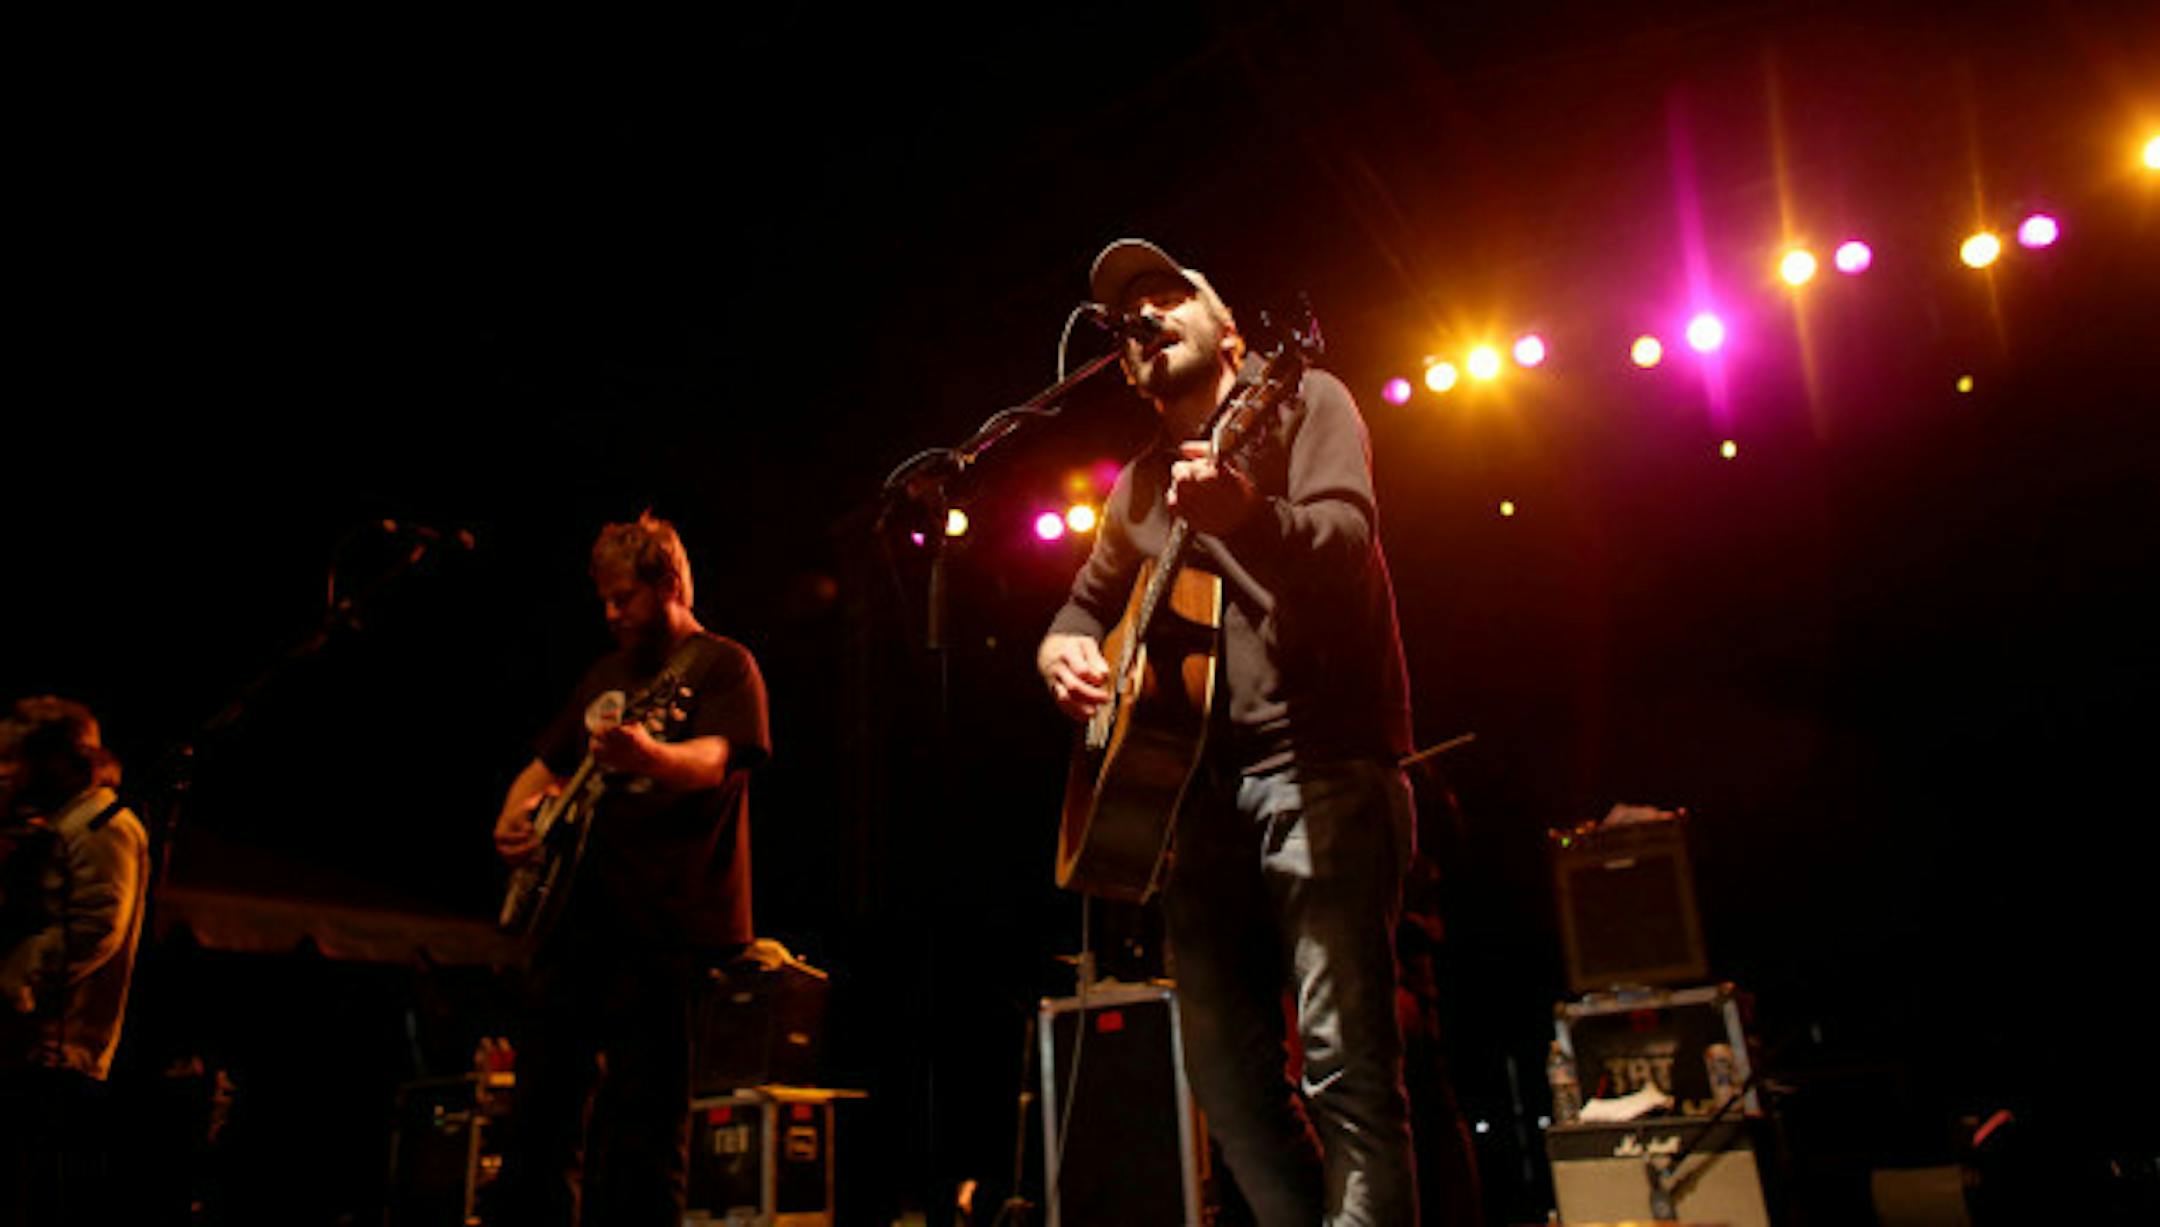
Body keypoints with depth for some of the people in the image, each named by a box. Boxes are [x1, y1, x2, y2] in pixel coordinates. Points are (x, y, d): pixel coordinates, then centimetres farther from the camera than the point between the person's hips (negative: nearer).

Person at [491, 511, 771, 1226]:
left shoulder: (722, 665, -1)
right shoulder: (608, 673, 21)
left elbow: (714, 761, -19)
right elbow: (547, 765, 27)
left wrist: (649, 756, -41)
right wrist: (514, 819, 5)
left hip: (663, 926, -7)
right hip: (575, 913, 7)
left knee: (641, 1122, -6)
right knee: (541, 1101, 10)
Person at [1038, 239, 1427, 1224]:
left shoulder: (1301, 401, 4)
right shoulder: (1142, 483, 22)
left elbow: (1345, 539, -14)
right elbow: (1089, 599, 31)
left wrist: (1247, 514, -37)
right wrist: (1064, 651, 6)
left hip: (1320, 767, -6)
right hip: (1195, 783, 7)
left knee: (1344, 1064, -11)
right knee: (1224, 1065, 8)